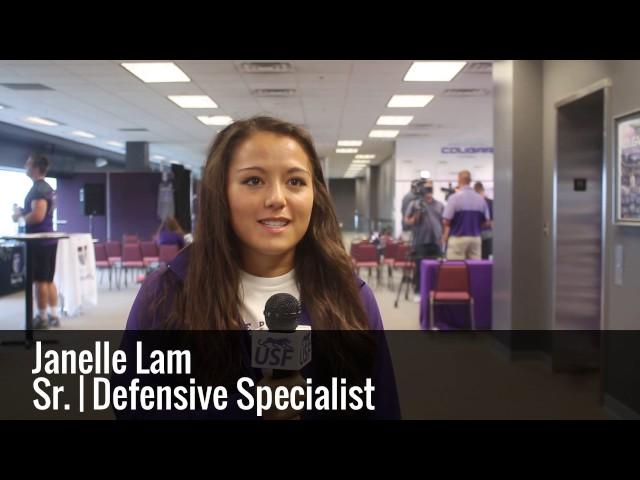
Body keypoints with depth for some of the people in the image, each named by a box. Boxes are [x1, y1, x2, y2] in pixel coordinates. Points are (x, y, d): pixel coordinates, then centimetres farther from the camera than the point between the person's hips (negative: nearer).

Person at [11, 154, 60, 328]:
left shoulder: (37, 189, -16)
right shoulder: (47, 188, 15)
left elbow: (37, 216, -26)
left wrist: (20, 216, -9)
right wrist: (23, 212, 14)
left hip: (39, 241, -9)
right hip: (48, 239, 9)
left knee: (40, 281, -2)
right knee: (48, 280, 13)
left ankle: (42, 318, 4)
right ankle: (54, 315, 17)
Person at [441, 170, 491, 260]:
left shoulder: (455, 197, -9)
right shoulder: (480, 198, 3)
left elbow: (446, 221, -11)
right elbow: (487, 222, 6)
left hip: (458, 238, -4)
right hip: (476, 238, 4)